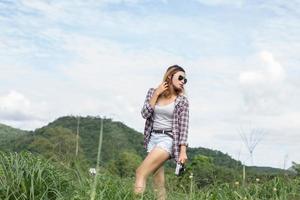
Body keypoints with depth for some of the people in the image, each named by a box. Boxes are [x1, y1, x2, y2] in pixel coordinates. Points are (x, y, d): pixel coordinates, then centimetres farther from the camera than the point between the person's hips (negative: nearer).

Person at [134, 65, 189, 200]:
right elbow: (145, 114, -1)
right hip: (153, 138, 5)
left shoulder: (182, 100, -2)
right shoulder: (153, 92, 7)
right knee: (158, 182, 4)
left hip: (168, 138, -4)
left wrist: (183, 151, -14)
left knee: (141, 172, -21)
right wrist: (156, 94, -7)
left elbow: (183, 126, -6)